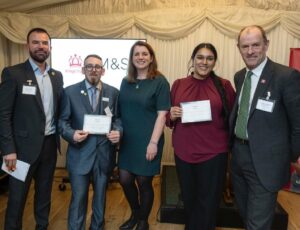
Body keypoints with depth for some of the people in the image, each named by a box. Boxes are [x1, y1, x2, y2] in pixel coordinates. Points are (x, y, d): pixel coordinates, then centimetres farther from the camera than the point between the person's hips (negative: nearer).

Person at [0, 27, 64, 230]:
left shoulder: (57, 76, 8)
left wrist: (59, 136, 5)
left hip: (50, 144, 5)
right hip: (24, 146, -5)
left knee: (44, 192, 18)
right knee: (17, 196, 8)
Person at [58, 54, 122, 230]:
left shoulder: (113, 92, 3)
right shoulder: (70, 91, 0)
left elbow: (118, 118, 6)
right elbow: (63, 120, 1)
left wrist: (118, 131, -15)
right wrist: (71, 134, -18)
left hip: (104, 154, 2)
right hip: (80, 154, -2)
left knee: (101, 196, 18)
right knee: (78, 198, 5)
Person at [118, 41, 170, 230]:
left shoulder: (160, 82, -8)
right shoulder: (126, 81, 7)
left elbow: (162, 114, -12)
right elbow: (121, 111, 12)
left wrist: (153, 142, -17)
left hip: (147, 141, -5)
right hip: (127, 140, 5)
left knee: (144, 182, 7)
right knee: (125, 179, 9)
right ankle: (135, 214, 38)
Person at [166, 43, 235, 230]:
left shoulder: (224, 85, -2)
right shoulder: (178, 84, 4)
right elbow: (169, 120, 9)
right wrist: (172, 116, -11)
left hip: (214, 153, -2)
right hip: (184, 152, 2)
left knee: (208, 203, 10)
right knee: (189, 199, 19)